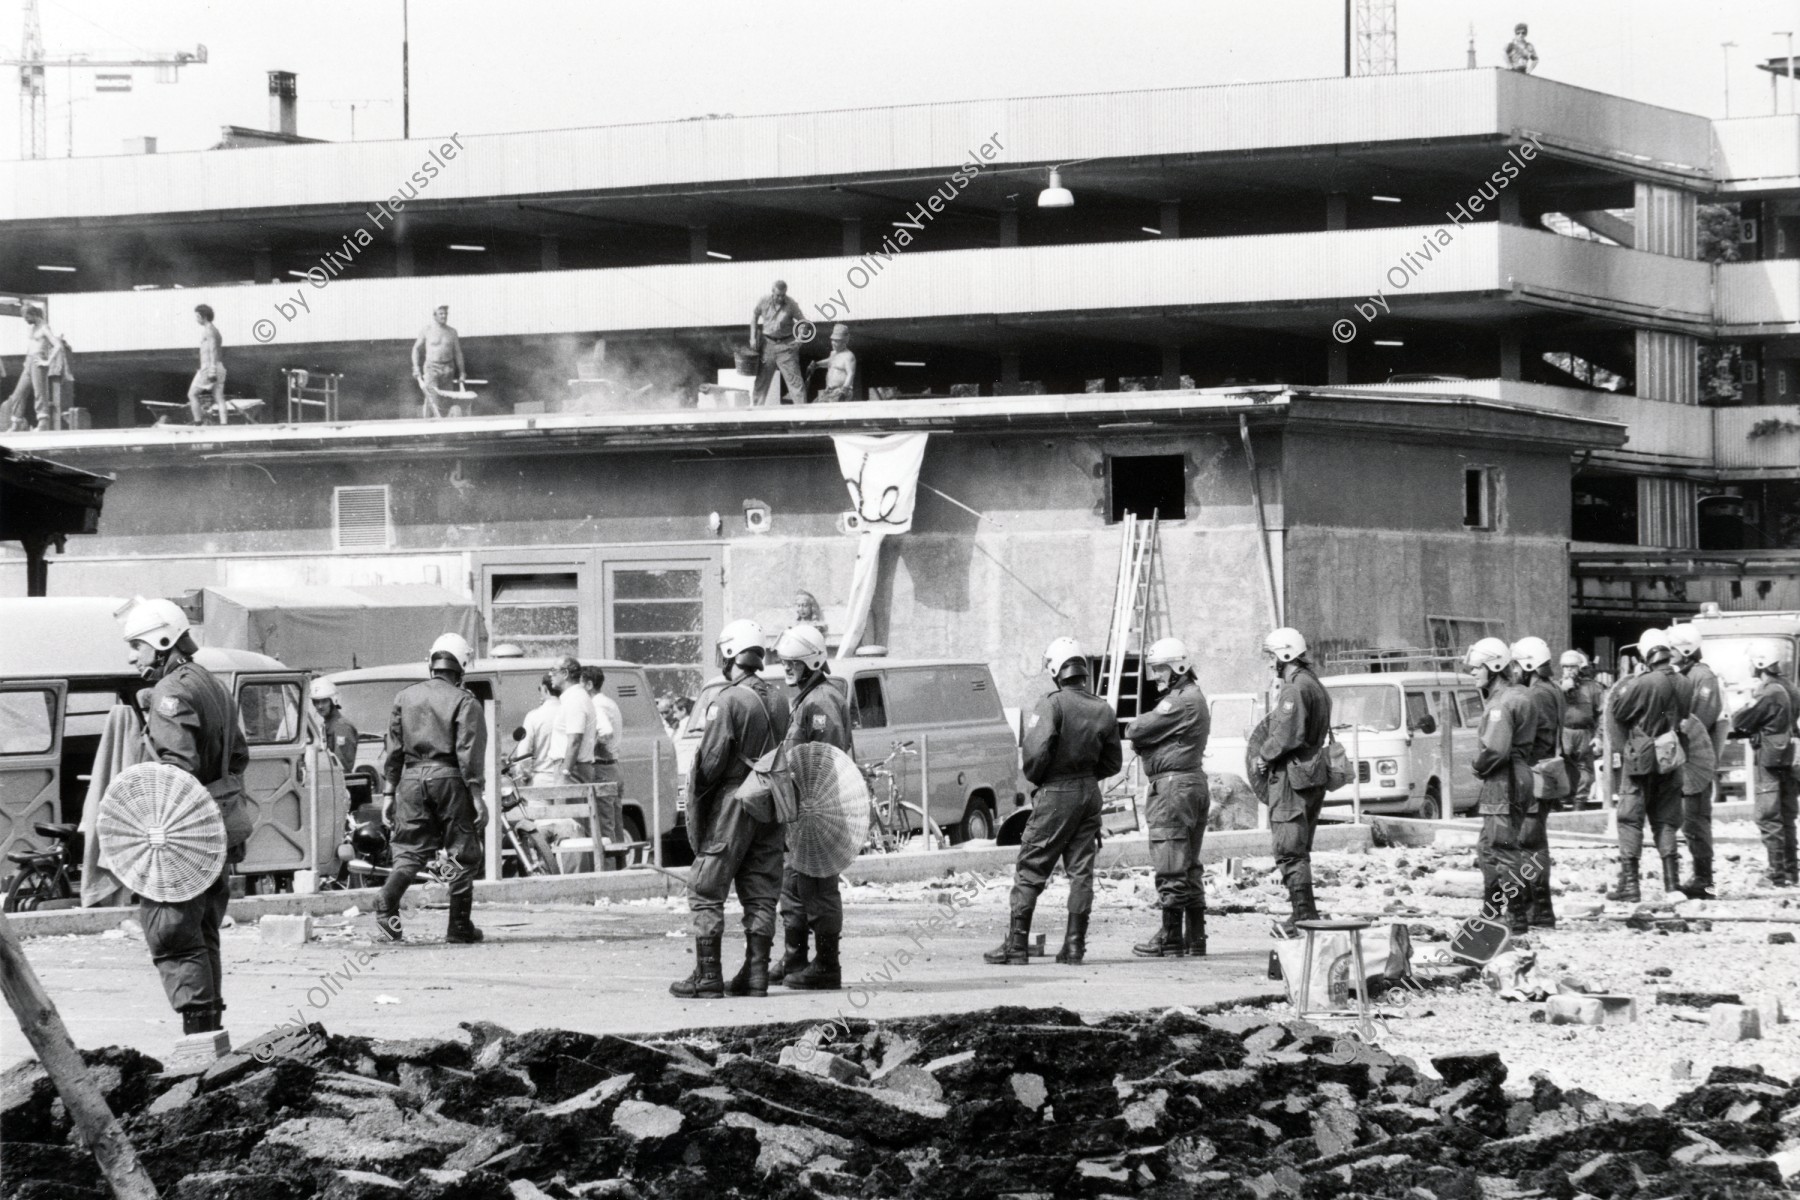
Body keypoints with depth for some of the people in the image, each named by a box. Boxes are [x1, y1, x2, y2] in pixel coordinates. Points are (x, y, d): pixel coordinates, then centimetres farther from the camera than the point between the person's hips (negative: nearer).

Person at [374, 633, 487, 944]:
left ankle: (387, 903, -17)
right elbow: (469, 754, -9)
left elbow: (394, 749, 10)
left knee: (409, 849, 8)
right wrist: (477, 796, -8)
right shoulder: (464, 702, -3)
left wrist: (389, 791, 14)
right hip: (449, 778, -4)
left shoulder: (405, 698, 10)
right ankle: (459, 927, 7)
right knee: (464, 854, 6)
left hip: (412, 778, 4)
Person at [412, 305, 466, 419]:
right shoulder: (426, 331, 0)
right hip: (431, 368, -3)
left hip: (447, 368, 3)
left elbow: (458, 353, 13)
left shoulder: (452, 332, 7)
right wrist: (416, 368, 0)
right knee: (431, 398, -13)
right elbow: (416, 349, 9)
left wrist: (462, 372, 11)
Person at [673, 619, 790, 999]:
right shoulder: (778, 700, 8)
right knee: (760, 895, 10)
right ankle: (755, 975, 8)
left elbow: (711, 760, -16)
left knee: (705, 891, 0)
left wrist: (695, 796, -1)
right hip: (769, 808, 7)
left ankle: (707, 978, -2)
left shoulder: (727, 701, -14)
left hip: (732, 803, -7)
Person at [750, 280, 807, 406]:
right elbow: (754, 316, 11)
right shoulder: (764, 302, -6)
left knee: (794, 378, -6)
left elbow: (802, 321, -6)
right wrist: (753, 337, 6)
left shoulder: (791, 304, -12)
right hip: (768, 344, 2)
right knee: (761, 378, 9)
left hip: (786, 345, -2)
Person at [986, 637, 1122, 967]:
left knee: (1030, 871, 1)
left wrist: (1034, 777, -5)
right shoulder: (1104, 710, 5)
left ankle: (1016, 947, 0)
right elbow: (1113, 763, 11)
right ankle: (1074, 947, 6)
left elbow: (1036, 751, -23)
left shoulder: (1053, 705, -14)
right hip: (1090, 794, 5)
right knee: (1081, 872, 8)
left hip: (1055, 794, -5)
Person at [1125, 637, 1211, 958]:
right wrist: (1142, 737, -3)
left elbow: (1136, 731, -15)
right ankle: (1196, 937, 15)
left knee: (1170, 866, -7)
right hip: (1194, 781, 11)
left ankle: (1170, 938, -5)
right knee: (1189, 865, 12)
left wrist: (1134, 730, 5)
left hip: (1173, 784, -11)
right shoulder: (1194, 697, 19)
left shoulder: (1181, 700, -15)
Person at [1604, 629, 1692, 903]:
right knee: (1666, 821, 14)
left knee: (1630, 820, 1)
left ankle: (1629, 883, -3)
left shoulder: (1644, 683, -18)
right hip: (1671, 762, 5)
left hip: (1642, 759, -5)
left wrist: (1622, 685, 6)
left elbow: (1616, 708, -8)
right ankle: (1672, 882, 12)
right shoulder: (1682, 684, -2)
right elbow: (1684, 717, 7)